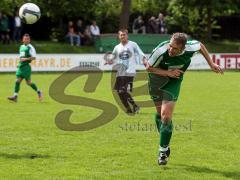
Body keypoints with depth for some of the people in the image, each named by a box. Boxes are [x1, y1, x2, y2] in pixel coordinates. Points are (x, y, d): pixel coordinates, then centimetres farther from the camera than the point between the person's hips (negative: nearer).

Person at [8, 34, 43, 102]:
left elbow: (34, 57, -12)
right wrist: (20, 60, 16)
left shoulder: (30, 47, -7)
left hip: (26, 66, -7)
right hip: (20, 66, 7)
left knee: (28, 82, -3)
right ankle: (15, 96, -7)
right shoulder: (21, 47, 16)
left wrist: (25, 59, -19)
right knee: (18, 80, -3)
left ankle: (38, 91, 16)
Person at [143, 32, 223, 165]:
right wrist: (168, 72, -30)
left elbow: (200, 46, -3)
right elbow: (149, 67, -18)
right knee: (160, 113, 11)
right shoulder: (161, 51, -35)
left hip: (174, 81, 0)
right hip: (156, 79, 0)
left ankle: (163, 151, -4)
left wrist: (211, 64, 0)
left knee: (166, 115, -14)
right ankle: (164, 144, 34)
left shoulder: (189, 48, -29)